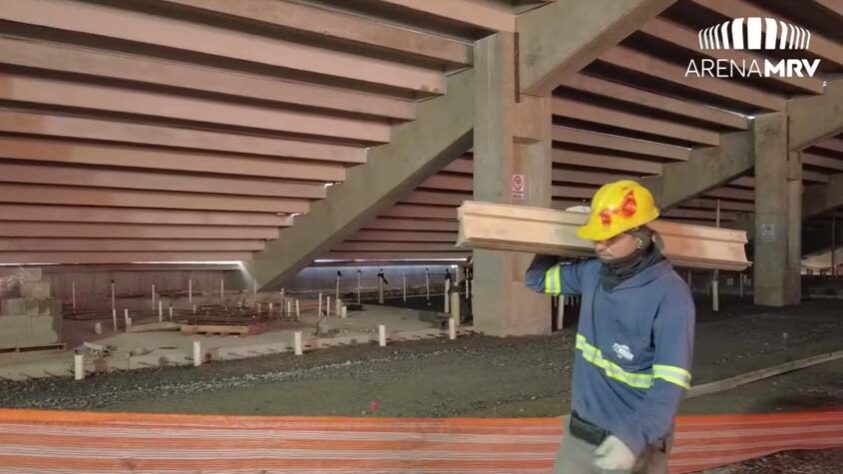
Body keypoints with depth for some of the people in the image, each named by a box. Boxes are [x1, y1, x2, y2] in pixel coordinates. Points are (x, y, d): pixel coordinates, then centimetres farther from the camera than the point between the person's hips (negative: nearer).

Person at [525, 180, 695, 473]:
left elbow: (671, 382, -23)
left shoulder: (669, 294, -19)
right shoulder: (592, 272, -1)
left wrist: (635, 438, -34)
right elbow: (537, 278, 16)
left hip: (634, 443, -6)